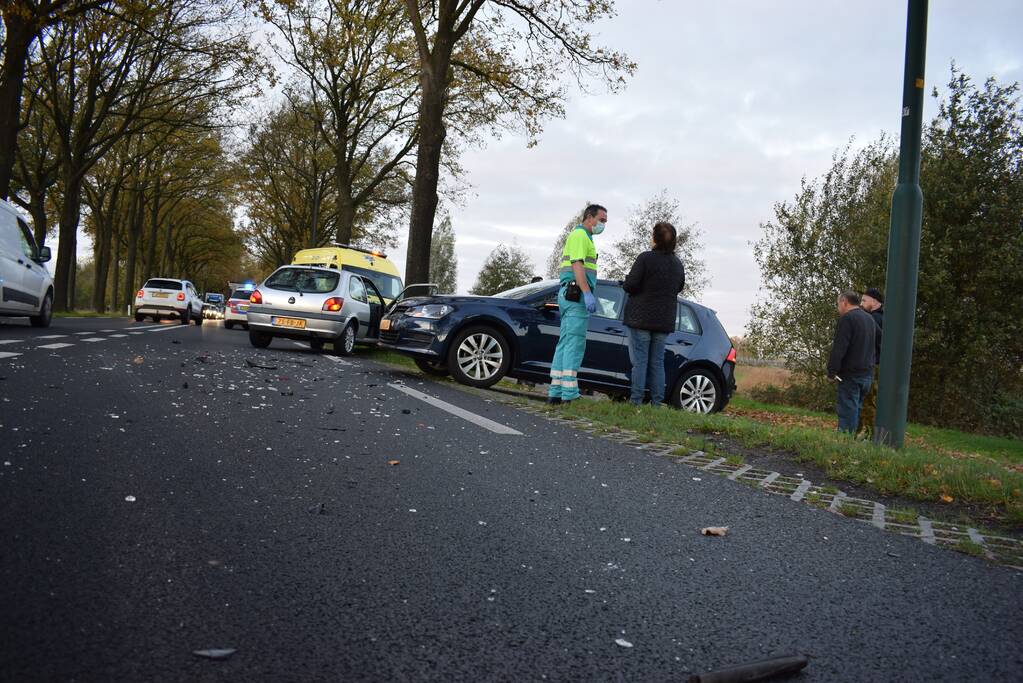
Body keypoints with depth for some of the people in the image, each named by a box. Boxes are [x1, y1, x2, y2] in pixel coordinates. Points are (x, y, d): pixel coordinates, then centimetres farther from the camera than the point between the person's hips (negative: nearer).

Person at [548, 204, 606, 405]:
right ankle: (569, 395, -14)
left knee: (565, 343, 8)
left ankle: (555, 393, 8)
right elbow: (577, 265, -18)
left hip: (569, 295, 11)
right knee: (575, 343, -12)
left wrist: (588, 294, 24)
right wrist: (588, 294, -25)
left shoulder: (583, 237, 26)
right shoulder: (580, 235, -6)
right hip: (576, 294, -11)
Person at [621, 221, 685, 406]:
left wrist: (625, 284, 5)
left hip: (641, 318, -5)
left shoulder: (645, 258, -13)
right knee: (657, 362, 10)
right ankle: (656, 401, 9)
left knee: (639, 360, -2)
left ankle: (636, 400, -4)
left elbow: (630, 285, -16)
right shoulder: (678, 264, 8)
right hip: (664, 321, 5)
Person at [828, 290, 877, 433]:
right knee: (855, 409, 14)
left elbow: (839, 349, -18)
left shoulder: (847, 318, -12)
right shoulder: (869, 319, 17)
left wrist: (831, 371, -15)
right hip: (868, 374, 8)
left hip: (851, 374, -8)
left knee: (847, 411, -7)